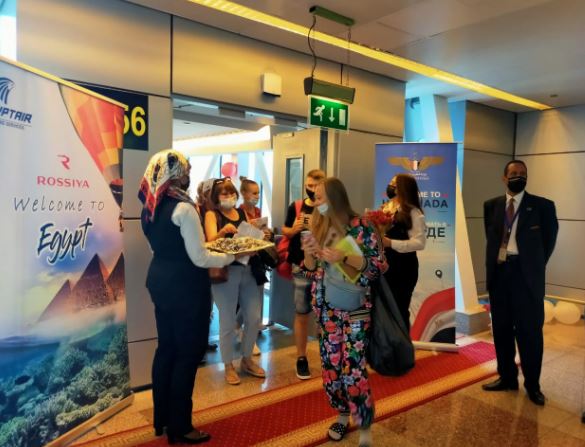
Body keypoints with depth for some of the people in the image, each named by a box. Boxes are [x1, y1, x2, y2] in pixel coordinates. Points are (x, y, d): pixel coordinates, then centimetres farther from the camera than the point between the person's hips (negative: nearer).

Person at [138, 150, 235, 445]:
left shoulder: (150, 207, 6)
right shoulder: (183, 207, -20)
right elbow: (199, 258, -18)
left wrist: (210, 242, 21)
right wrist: (231, 256, -3)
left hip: (160, 281, 9)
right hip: (185, 286, -8)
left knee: (166, 348, 19)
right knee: (189, 353, 6)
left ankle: (162, 419, 33)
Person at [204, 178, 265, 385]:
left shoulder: (243, 213, 15)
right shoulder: (212, 214, -1)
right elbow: (211, 241, -15)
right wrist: (223, 231, -35)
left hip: (247, 269, 6)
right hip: (225, 271, -5)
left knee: (254, 318, 8)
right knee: (228, 322, 0)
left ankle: (247, 360, 29)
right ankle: (228, 366, 20)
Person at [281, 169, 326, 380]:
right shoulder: (296, 207, 1)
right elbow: (285, 231, 11)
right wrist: (293, 230, -10)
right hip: (301, 267, 1)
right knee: (301, 314, 9)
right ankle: (301, 358, 22)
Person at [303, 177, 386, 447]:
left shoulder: (360, 227, -12)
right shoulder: (318, 228, 4)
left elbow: (380, 266, -13)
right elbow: (311, 268, 11)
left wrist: (345, 257, -24)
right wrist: (309, 253, -11)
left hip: (355, 309, -5)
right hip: (326, 307, 5)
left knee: (353, 368, -7)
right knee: (330, 364, 12)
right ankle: (342, 414, 32)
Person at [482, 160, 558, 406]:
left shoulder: (542, 206, -1)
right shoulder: (491, 206, 8)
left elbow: (549, 240, 5)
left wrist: (535, 267, 5)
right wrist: (493, 264, 8)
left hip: (527, 274, -3)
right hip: (499, 273, 3)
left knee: (529, 330, 4)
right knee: (502, 328, 12)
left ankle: (532, 384, 20)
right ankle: (507, 377, 27)